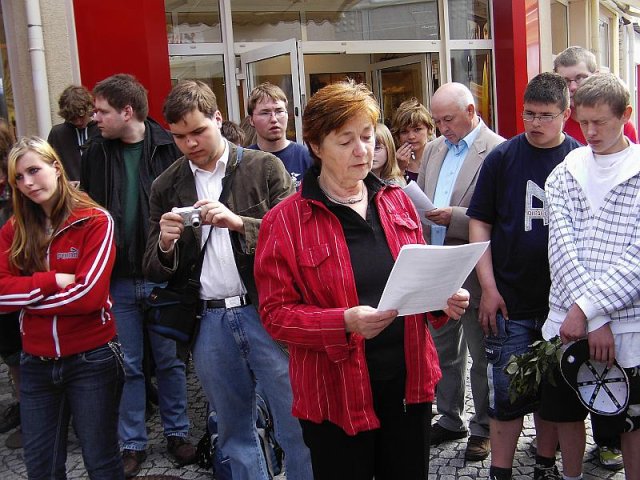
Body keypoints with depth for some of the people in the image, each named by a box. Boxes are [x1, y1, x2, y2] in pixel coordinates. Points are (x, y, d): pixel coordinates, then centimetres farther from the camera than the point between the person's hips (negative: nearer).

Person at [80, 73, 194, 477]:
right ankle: (133, 444, 27)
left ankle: (177, 433, 30)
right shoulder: (97, 153, 2)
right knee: (127, 365, 13)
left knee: (170, 360, 13)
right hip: (117, 278, 3)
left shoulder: (169, 148, -8)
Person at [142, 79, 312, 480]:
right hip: (209, 321, 4)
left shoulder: (265, 167, -1)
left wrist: (239, 222, -21)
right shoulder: (166, 187, 9)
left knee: (296, 428, 2)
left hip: (266, 312, -3)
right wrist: (166, 245, -11)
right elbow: (155, 271, 11)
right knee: (235, 433, 16)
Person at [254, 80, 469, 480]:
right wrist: (344, 322, -25)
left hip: (409, 384, 5)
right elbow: (275, 313, -10)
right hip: (337, 395, -4)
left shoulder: (397, 201, 6)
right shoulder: (286, 221, -9)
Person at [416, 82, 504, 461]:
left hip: (473, 273, -7)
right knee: (444, 351, 18)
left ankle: (484, 427, 26)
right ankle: (450, 419, 35)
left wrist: (455, 217, -24)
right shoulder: (434, 149, 12)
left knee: (481, 355, 9)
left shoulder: (497, 151, -12)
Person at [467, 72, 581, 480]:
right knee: (507, 391, 4)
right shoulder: (502, 157, -2)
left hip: (565, 300, 2)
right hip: (510, 300, -1)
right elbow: (480, 222, 0)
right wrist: (488, 287, -7)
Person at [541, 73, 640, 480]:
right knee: (567, 410, 16)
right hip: (567, 321, 4)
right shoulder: (565, 174, 5)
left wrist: (587, 306, -19)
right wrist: (594, 319, -16)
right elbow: (562, 247, -6)